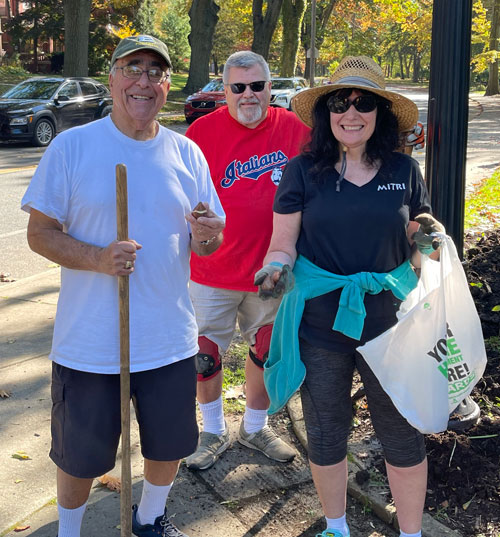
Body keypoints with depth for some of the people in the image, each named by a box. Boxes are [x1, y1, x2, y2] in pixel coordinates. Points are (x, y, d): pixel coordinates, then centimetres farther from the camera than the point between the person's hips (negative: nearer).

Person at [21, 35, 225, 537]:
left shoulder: (187, 153, 3)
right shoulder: (72, 146, -7)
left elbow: (208, 240, 8)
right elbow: (39, 231, -7)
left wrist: (207, 237, -17)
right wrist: (98, 258, -25)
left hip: (170, 340, 4)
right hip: (88, 342, -3)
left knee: (168, 444, 18)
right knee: (79, 456, 12)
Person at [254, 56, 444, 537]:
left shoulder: (403, 170, 1)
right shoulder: (303, 171, -3)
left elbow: (414, 250, 9)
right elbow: (283, 244, -1)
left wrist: (427, 240, -13)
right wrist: (276, 268, -22)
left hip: (388, 321, 1)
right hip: (319, 323, 0)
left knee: (402, 434, 9)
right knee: (325, 434, 15)